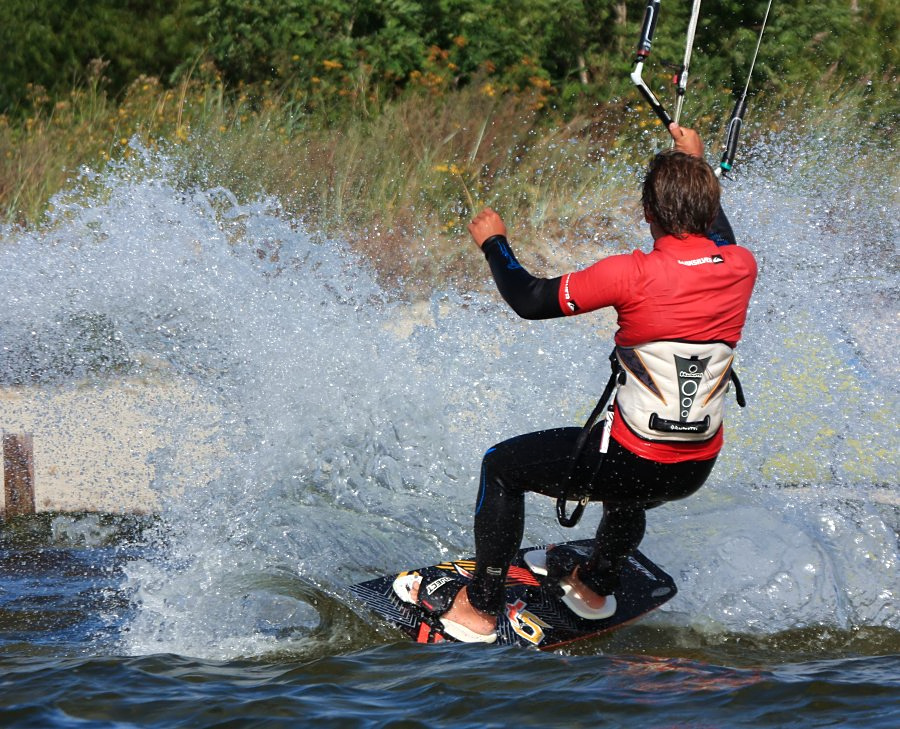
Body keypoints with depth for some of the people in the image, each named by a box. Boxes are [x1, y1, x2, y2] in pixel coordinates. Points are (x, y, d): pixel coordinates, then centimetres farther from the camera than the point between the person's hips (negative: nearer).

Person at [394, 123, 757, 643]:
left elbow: (530, 301, -11)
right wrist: (698, 162, 34)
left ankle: (479, 608, 23)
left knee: (502, 467, 17)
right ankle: (596, 584, 58)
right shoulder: (741, 267, -6)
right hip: (698, 468, 6)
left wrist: (494, 243, 7)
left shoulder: (633, 275, -22)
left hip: (637, 464, -6)